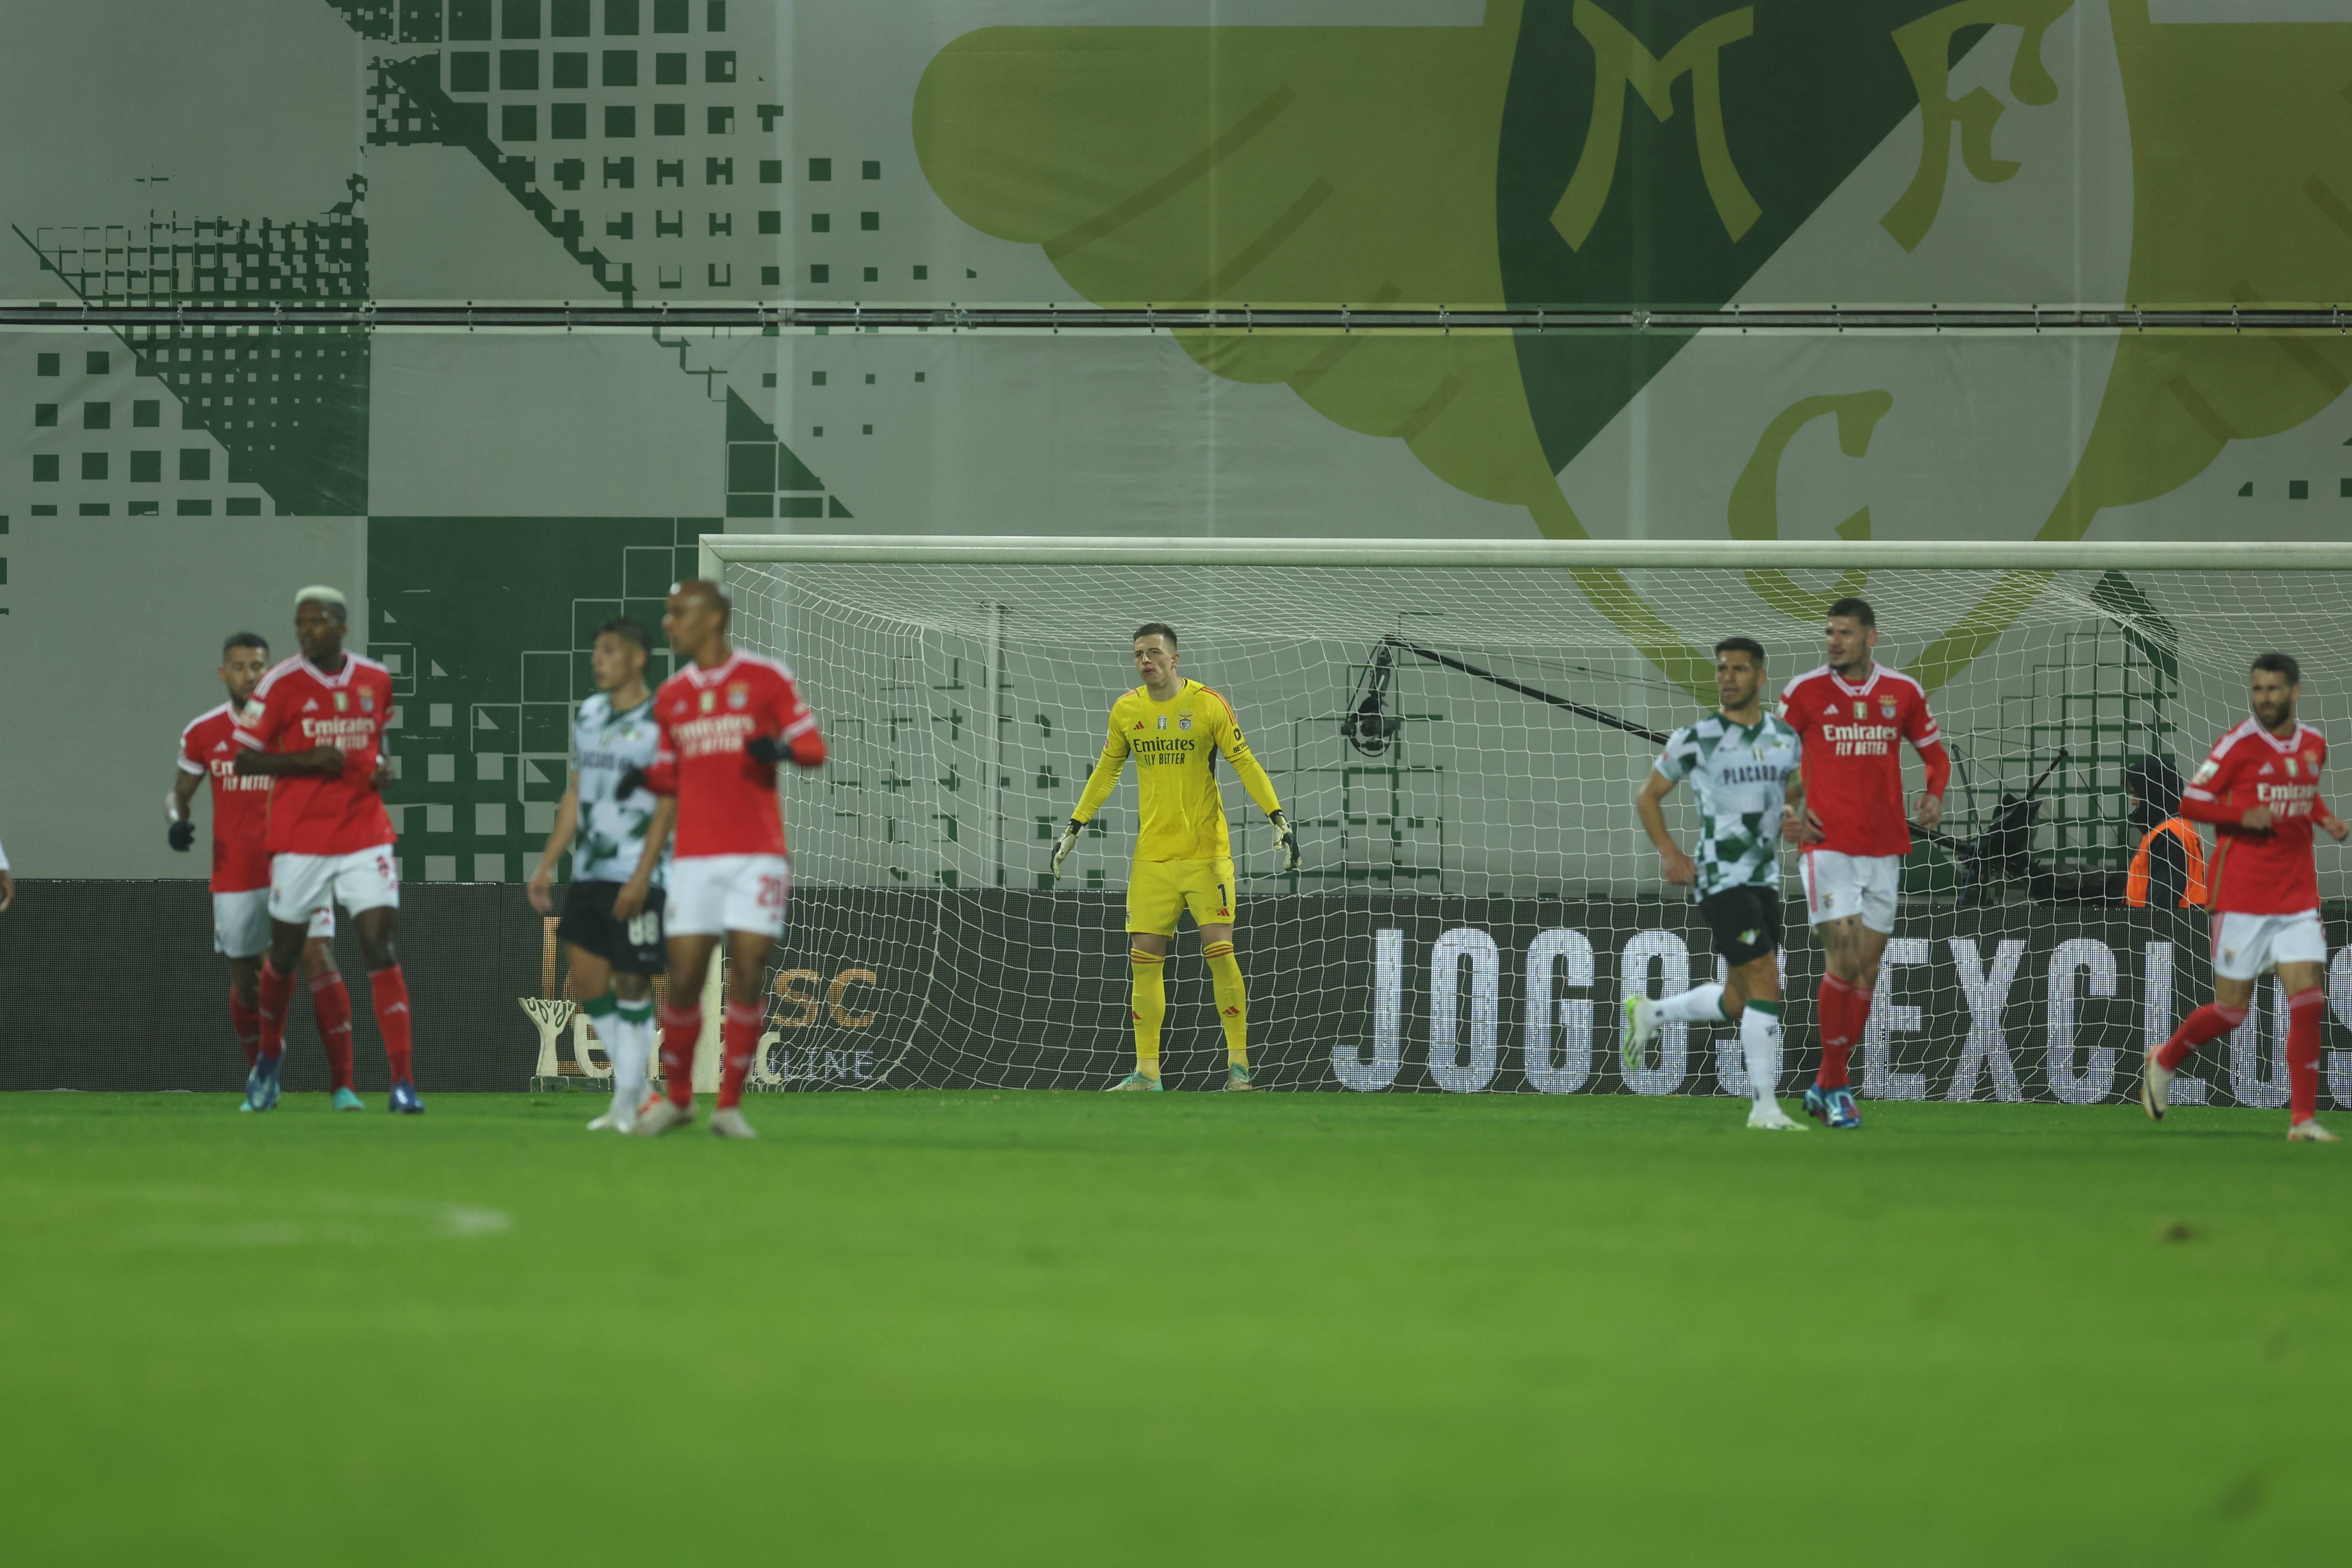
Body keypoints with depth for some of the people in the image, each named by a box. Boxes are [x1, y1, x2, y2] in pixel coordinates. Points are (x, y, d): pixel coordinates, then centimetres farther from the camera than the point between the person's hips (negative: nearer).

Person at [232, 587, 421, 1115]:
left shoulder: (377, 680, 5)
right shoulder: (282, 685, -6)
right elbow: (245, 759, -5)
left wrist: (381, 767, 2)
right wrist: (304, 760, -18)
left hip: (364, 831, 1)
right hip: (299, 840, -1)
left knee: (380, 947, -10)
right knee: (285, 951, 9)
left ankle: (403, 1081, -11)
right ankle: (269, 1058, 36)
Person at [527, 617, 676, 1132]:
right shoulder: (588, 716, 14)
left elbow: (667, 806, -12)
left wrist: (641, 877, -18)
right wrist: (546, 866, 15)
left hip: (637, 878, -7)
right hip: (589, 874, 7)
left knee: (633, 987, -3)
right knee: (588, 983, 4)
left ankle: (626, 1103, 2)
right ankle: (637, 1087, 16)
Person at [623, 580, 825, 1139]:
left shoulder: (765, 678, 0)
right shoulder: (671, 696, 13)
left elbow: (814, 749, 1)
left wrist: (781, 749, -20)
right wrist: (643, 778, -1)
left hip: (757, 854, -3)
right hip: (695, 857, 3)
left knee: (747, 977, -7)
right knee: (683, 980, -2)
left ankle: (730, 1105, 2)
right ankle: (676, 1097, 15)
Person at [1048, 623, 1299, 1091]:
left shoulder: (1208, 704, -6)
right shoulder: (1125, 710, 6)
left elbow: (1244, 763, -4)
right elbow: (1106, 772, 18)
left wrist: (1278, 820, -12)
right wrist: (1073, 829, 18)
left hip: (1207, 853, -4)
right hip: (1152, 855, 4)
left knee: (1219, 951, -10)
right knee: (1144, 960, -1)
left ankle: (1239, 1065, -1)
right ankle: (1147, 1073, 4)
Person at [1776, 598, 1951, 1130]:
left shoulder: (1902, 692, 5)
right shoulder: (1805, 691, -2)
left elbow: (1935, 754, 16)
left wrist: (1934, 797, -4)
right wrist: (1784, 816, -6)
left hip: (1884, 849, 3)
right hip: (1828, 844, -3)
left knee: (1866, 969, 4)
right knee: (1843, 960, -13)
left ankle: (1825, 1086, 15)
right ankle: (1835, 1086, -4)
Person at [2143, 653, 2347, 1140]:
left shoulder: (2314, 744, 8)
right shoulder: (2239, 743, -9)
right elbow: (2191, 802, -8)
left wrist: (2326, 818, 7)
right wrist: (2243, 816, -24)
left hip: (2297, 895, 5)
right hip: (2242, 894, -5)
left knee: (2308, 998, -7)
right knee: (2231, 1010, 0)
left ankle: (2303, 1118, -2)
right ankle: (2163, 1062, 27)